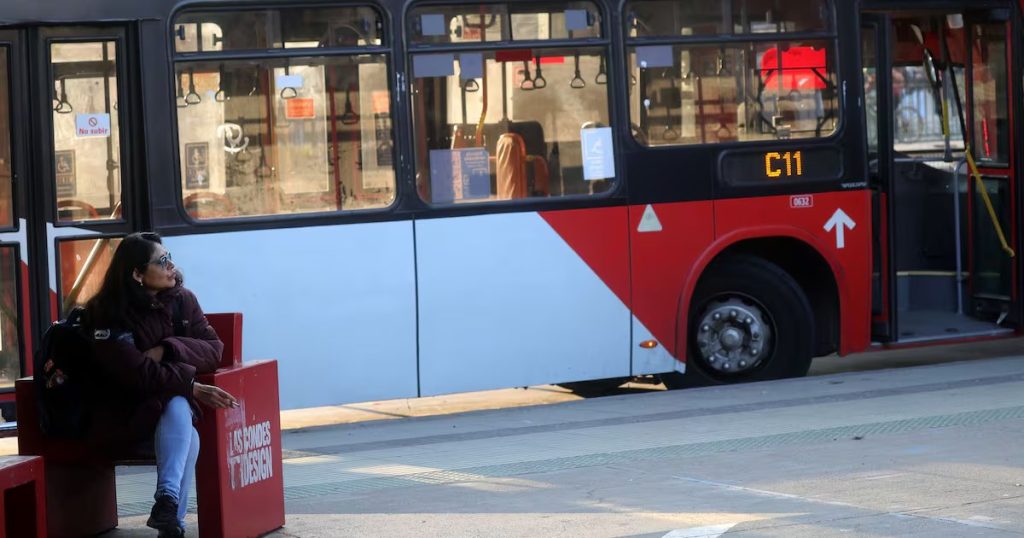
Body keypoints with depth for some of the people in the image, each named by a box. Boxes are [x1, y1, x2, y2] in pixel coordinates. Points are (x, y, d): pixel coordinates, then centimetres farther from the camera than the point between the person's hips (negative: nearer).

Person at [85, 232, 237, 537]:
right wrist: (193, 388, -30)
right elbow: (137, 374, -22)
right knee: (187, 437, -32)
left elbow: (214, 350, -3)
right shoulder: (108, 316, -12)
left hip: (172, 403, 4)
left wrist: (166, 350, -20)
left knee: (177, 407, -33)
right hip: (121, 419, -4)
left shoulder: (182, 300, 3)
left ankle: (168, 501, -40)